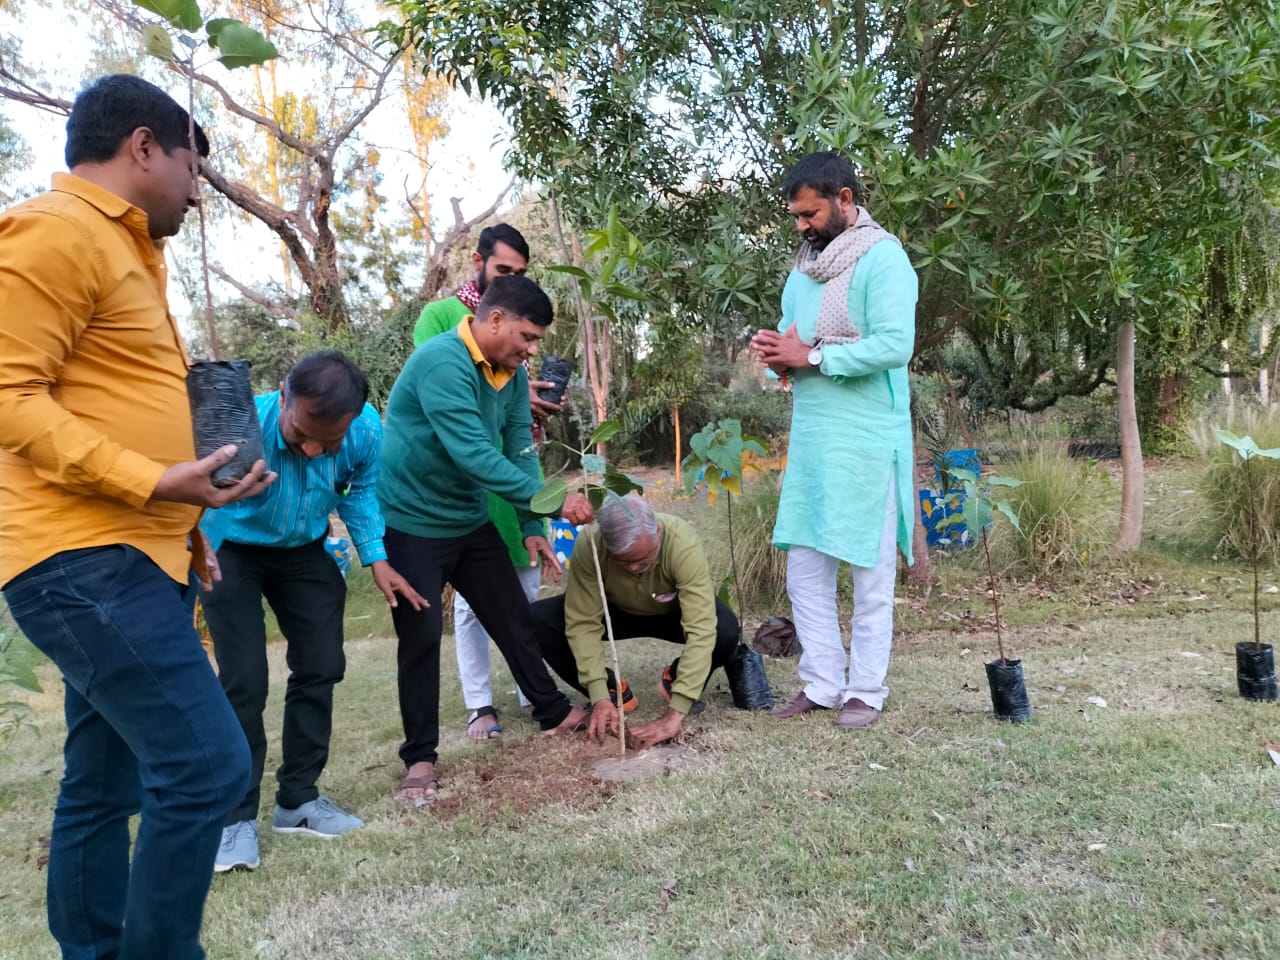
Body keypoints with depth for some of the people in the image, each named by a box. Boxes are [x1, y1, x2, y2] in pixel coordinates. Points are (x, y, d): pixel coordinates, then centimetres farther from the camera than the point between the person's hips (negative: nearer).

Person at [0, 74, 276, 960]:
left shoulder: (124, 249, 21)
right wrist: (154, 482, -24)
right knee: (205, 765, -12)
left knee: (104, 784, 15)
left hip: (131, 556, 10)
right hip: (87, 561, -10)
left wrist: (183, 527, 21)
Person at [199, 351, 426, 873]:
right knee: (244, 680, -12)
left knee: (320, 667, 2)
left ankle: (298, 799, 20)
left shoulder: (367, 430, -24)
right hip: (233, 552, -4)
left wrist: (375, 558, -10)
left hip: (304, 552, 4)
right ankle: (236, 816, 5)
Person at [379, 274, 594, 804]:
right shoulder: (441, 363, -27)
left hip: (470, 520, 7)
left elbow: (520, 450, 1)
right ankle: (419, 756, 12)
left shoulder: (512, 374, -1)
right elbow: (474, 454, -34)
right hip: (412, 523, -7)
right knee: (420, 637, -2)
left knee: (514, 617, 12)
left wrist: (531, 527, -6)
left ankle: (552, 710, 30)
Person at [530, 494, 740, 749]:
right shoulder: (589, 544, -33)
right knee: (536, 621, -22)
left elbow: (702, 630, -42)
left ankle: (675, 680, -1)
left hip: (674, 612, -1)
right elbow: (582, 623, -27)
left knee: (726, 631, -34)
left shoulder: (683, 544, -38)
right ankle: (612, 690, -2)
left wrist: (675, 714, -46)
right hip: (617, 611, 2)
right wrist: (600, 697, -35)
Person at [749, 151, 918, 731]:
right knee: (804, 568, 9)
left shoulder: (882, 258, -8)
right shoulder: (804, 266, 16)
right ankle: (822, 684, 20)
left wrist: (810, 356, -15)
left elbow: (895, 345, -20)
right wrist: (777, 352, -1)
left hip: (866, 441, -8)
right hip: (809, 437, 8)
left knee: (870, 572, 4)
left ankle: (866, 690, 15)